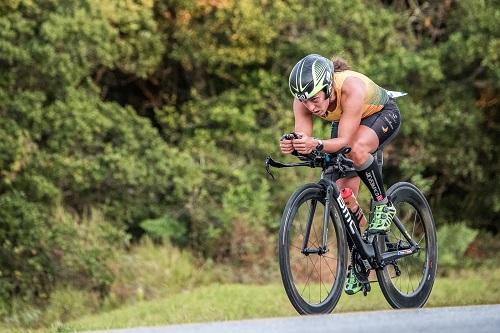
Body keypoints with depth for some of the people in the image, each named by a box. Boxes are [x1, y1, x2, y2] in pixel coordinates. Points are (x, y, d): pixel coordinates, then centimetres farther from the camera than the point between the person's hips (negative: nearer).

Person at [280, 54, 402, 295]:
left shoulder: (351, 87, -42)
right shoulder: (304, 99, -28)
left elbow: (345, 141, -43)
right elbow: (303, 138, -30)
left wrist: (317, 145, -61)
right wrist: (290, 147, -53)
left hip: (383, 114, -5)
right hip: (344, 121, 5)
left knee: (357, 150, -38)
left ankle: (383, 205, -15)